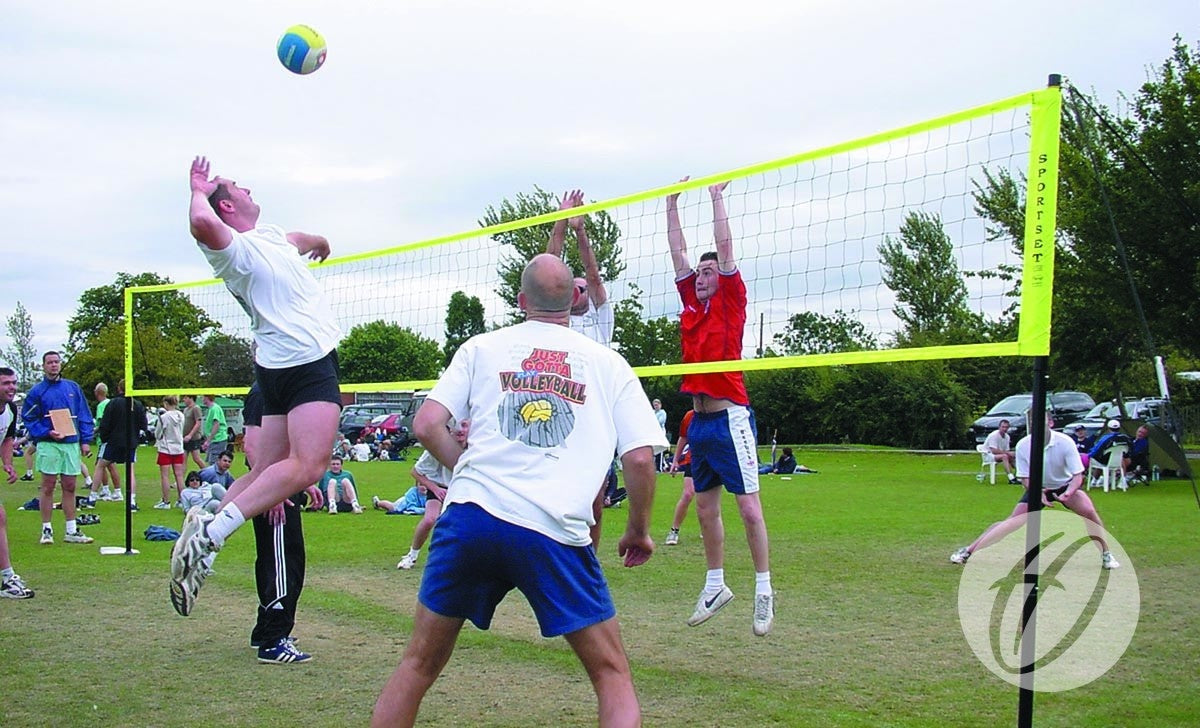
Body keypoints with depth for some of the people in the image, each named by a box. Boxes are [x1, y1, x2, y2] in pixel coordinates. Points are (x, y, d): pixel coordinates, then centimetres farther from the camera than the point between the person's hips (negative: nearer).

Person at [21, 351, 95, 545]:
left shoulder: (72, 387, 10)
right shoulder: (37, 391, 0)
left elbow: (84, 416, 11)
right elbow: (28, 418, -1)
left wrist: (85, 440, 4)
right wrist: (47, 433, -14)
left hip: (72, 443, 3)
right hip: (48, 445, -3)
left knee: (70, 487, 7)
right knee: (48, 487, 0)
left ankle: (72, 531, 11)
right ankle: (46, 530, 7)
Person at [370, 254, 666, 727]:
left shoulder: (481, 347, 15)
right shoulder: (608, 363, 14)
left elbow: (426, 425, 6)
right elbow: (640, 458, 6)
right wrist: (639, 530, 20)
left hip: (470, 516, 2)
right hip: (557, 532, -1)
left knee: (418, 666, 16)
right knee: (613, 675, 12)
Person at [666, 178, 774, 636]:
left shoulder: (731, 301, -1)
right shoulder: (691, 304, 14)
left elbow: (725, 248, -6)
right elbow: (678, 253, 17)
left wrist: (717, 197, -1)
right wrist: (672, 205, 18)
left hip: (729, 417, -7)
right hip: (699, 420, 7)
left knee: (748, 506, -5)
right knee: (705, 507, 12)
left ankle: (764, 591, 0)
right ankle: (715, 585, 22)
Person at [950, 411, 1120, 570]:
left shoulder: (1065, 442, -25)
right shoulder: (1023, 446, -20)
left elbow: (1077, 475, -23)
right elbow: (1025, 478, -10)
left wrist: (1068, 493, -44)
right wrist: (1039, 494, -30)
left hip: (1065, 486, -1)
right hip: (1037, 489, 1)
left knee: (1088, 511, -27)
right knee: (1012, 522, -8)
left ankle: (1106, 554, -8)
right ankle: (969, 550, 0)